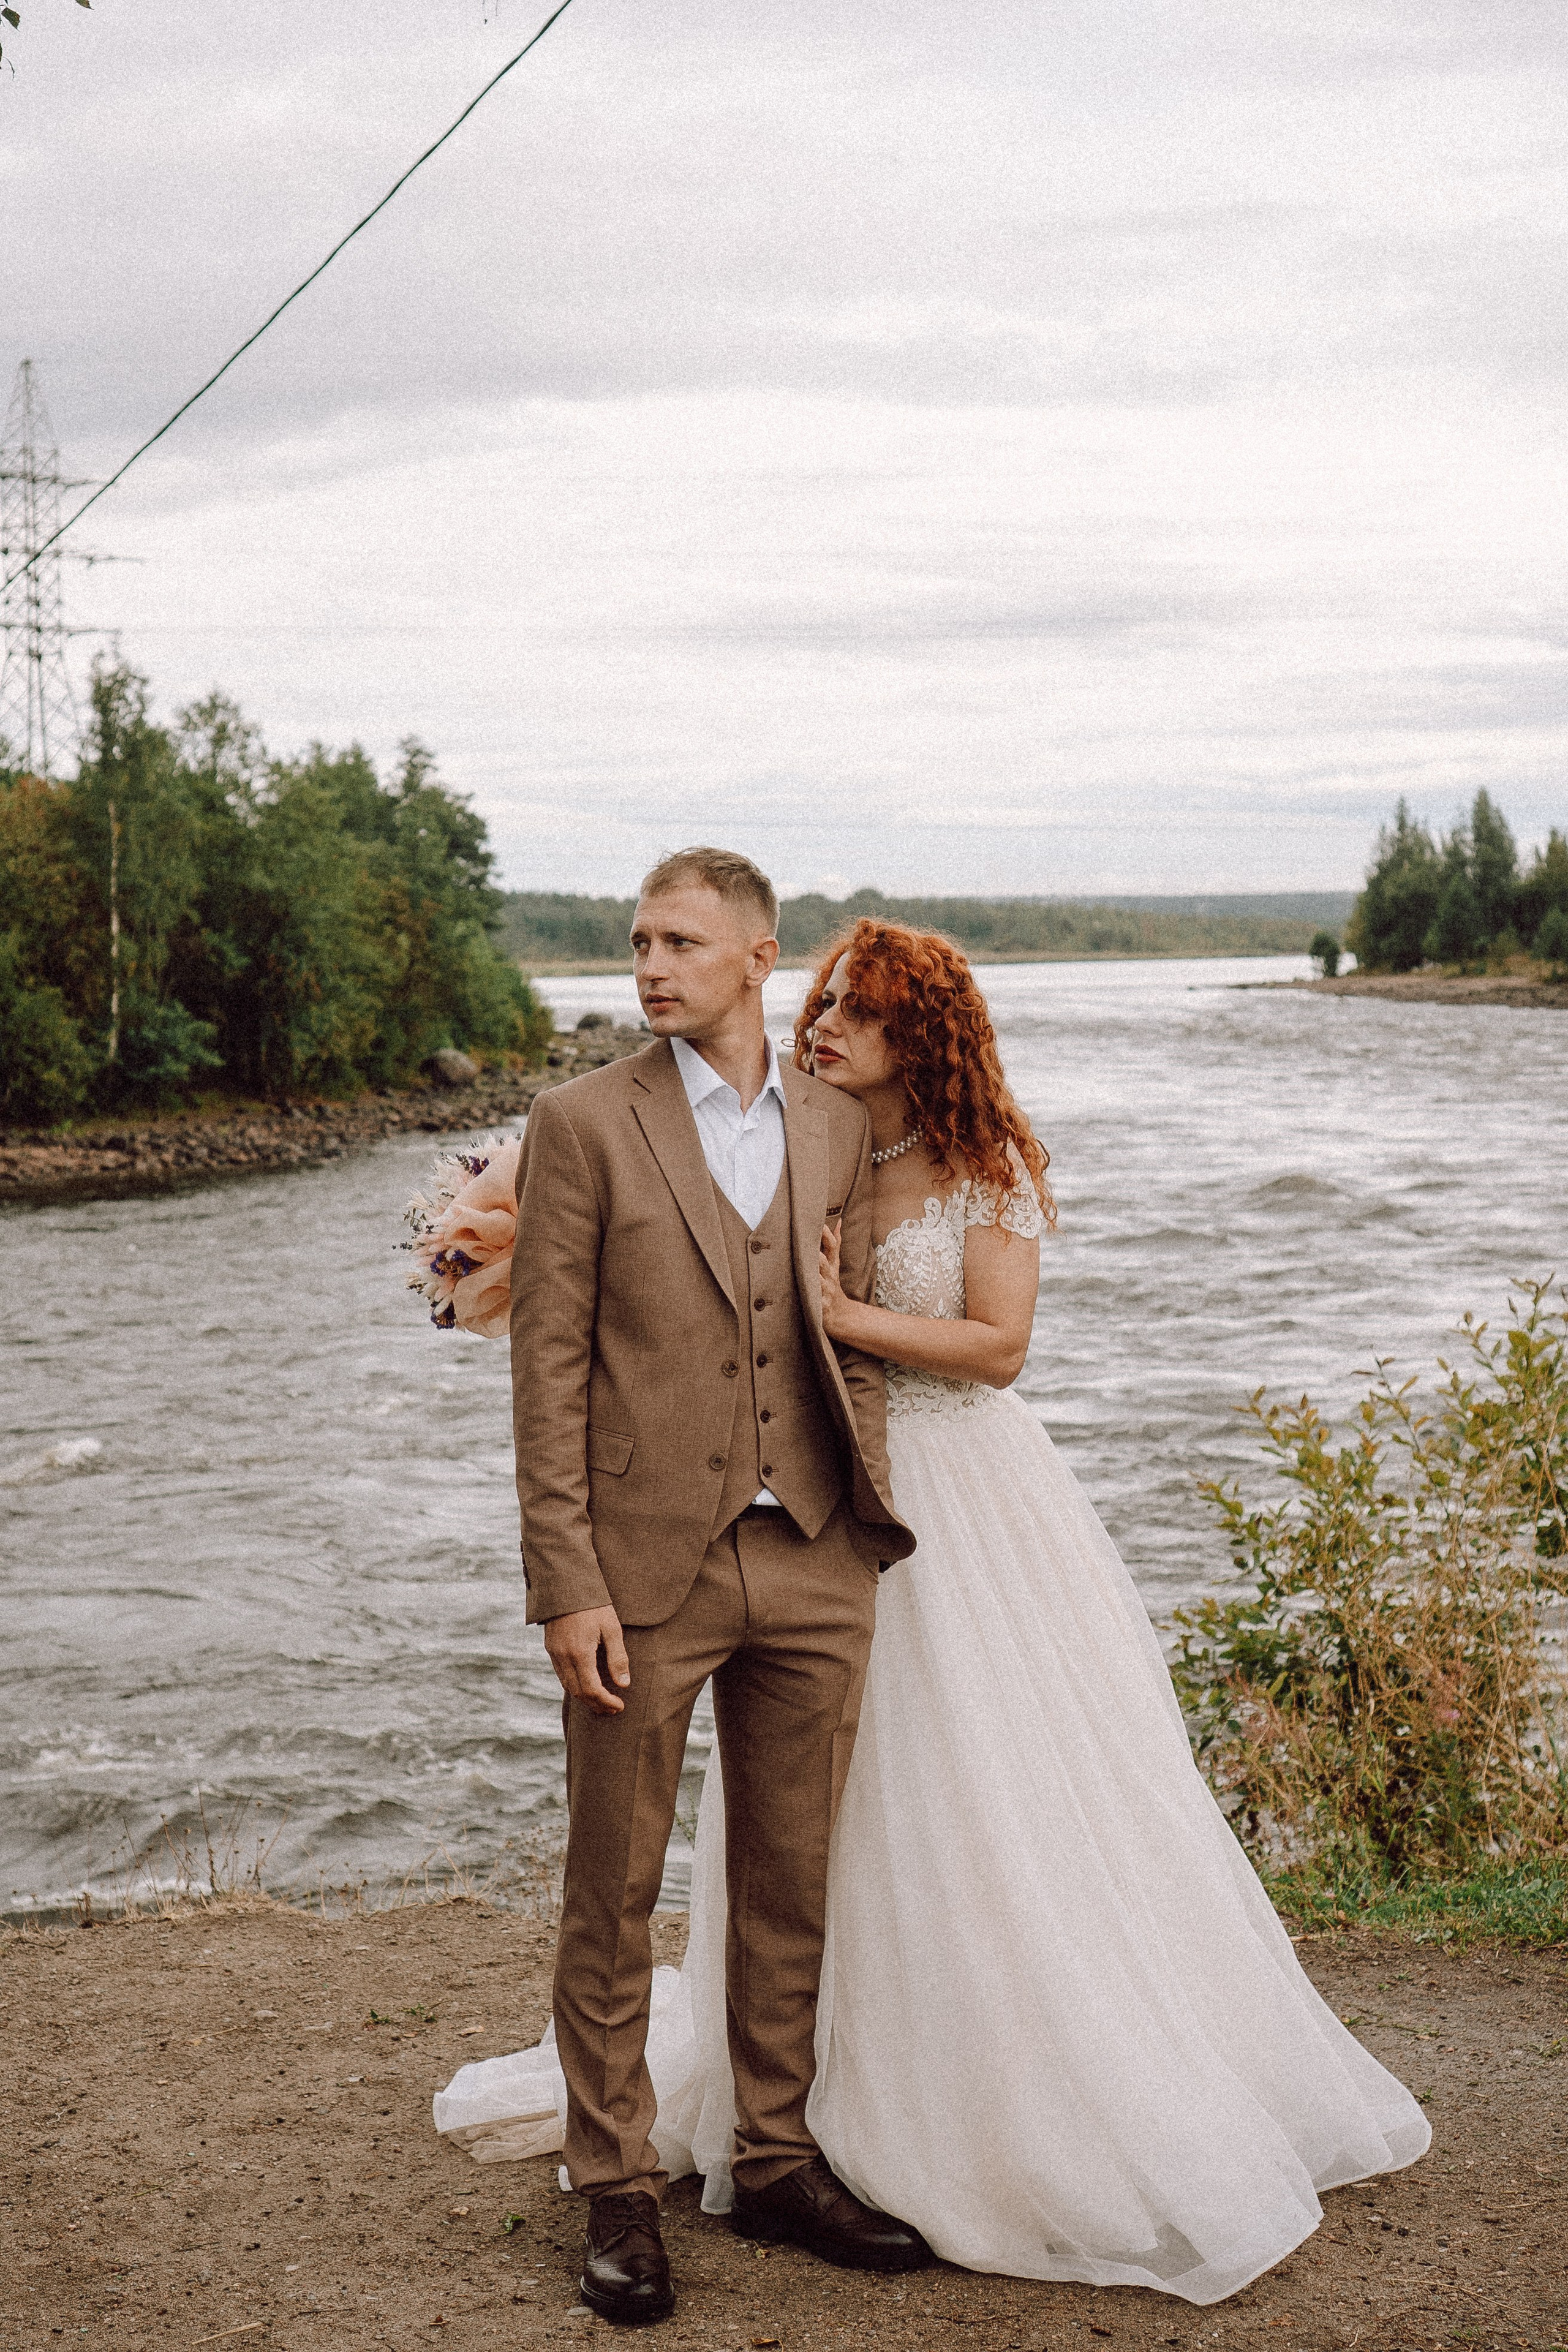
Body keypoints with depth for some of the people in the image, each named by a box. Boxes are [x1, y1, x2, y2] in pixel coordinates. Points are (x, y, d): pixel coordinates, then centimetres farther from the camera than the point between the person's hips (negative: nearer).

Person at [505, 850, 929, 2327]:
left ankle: (778, 2163, 29)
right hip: (644, 1567, -4)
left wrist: (871, 1516, 7)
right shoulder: (584, 1122, -3)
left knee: (793, 1888, 13)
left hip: (810, 1567, 4)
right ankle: (617, 2193, 20)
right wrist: (565, 1584, -12)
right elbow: (548, 1366, -7)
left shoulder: (836, 1126, 9)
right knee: (613, 1898, 6)